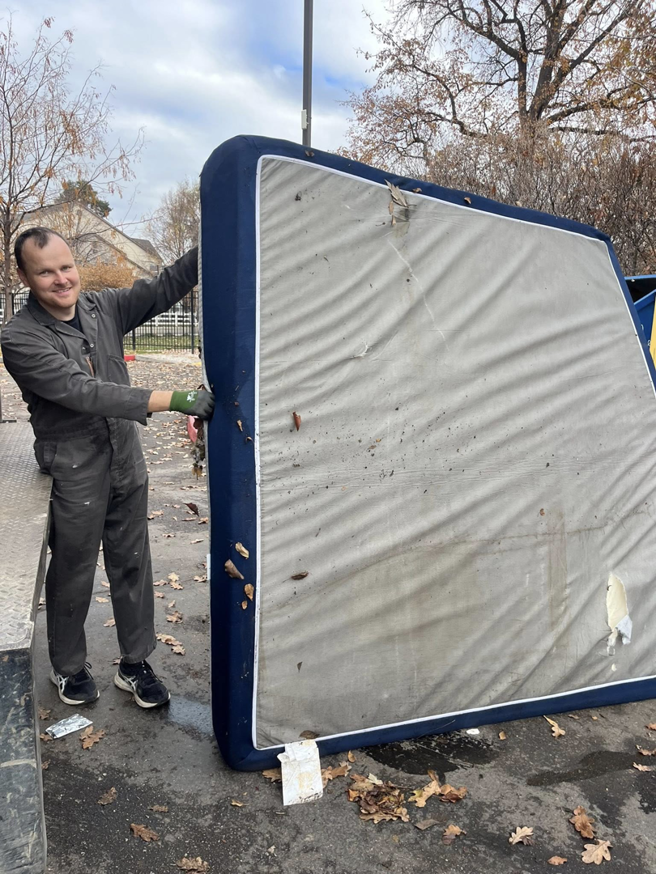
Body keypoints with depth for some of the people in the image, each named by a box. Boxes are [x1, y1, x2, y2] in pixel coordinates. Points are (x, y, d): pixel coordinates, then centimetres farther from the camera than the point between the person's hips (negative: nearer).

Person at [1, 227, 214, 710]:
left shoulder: (104, 307, 2)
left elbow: (165, 287, -4)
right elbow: (83, 393, -27)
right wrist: (175, 399, -34)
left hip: (127, 461, 5)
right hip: (75, 474, -5)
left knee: (133, 565, 13)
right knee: (73, 575, 12)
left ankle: (134, 664, 30)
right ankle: (69, 667, 36)